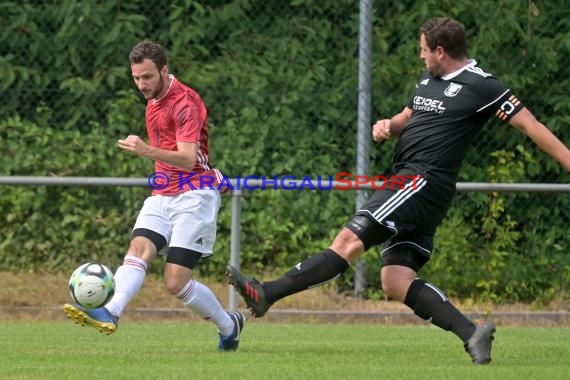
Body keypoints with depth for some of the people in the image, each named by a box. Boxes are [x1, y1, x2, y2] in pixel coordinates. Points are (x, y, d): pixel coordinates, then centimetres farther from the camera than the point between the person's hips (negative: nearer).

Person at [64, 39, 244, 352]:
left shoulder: (184, 102, -15)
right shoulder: (153, 100, 13)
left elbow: (187, 159, -28)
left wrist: (147, 151, -41)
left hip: (193, 195, -7)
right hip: (162, 195, 7)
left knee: (176, 282, -11)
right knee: (138, 250, -21)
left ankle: (229, 326, 14)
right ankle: (109, 313, -42)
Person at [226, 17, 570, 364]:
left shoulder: (480, 86, -5)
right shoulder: (428, 81, 20)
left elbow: (531, 125, -4)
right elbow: (405, 120, 32)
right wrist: (387, 126, 8)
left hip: (423, 180, -10)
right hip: (409, 180, 10)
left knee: (349, 240, -16)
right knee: (396, 280, -1)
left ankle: (267, 294, -21)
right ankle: (472, 333, -7)